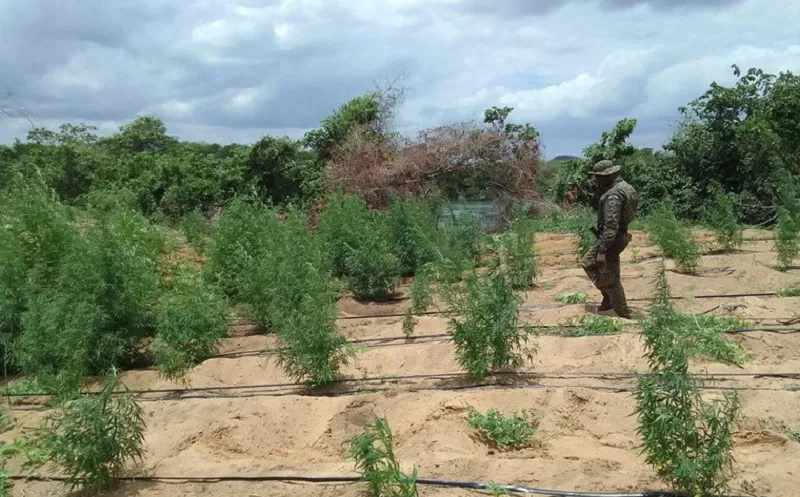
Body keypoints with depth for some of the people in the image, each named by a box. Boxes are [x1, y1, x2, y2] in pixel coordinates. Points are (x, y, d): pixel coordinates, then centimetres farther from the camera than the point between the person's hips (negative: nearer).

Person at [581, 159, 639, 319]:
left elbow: (611, 225, -29)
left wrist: (602, 251, -27)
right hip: (619, 235, 10)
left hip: (612, 239, -10)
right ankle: (609, 298, 24)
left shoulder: (613, 195, -25)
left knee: (610, 279, 2)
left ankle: (623, 313, 15)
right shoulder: (623, 186, 7)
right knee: (589, 263, 21)